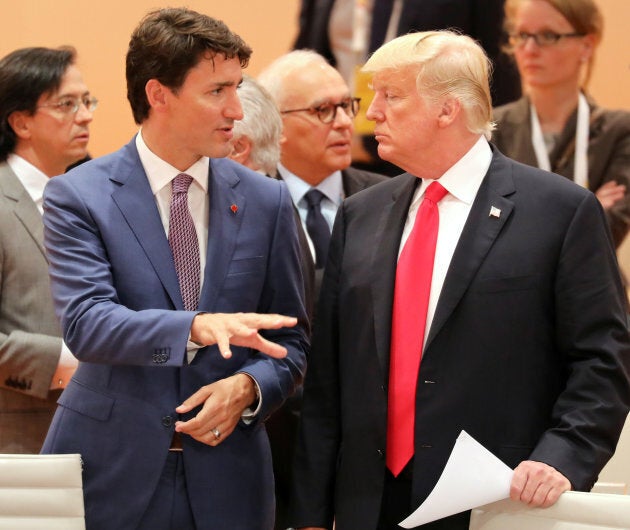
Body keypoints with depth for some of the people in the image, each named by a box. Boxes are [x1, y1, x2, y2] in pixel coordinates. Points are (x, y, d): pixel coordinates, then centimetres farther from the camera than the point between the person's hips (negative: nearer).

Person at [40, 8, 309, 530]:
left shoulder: (266, 201, 6)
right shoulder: (78, 197, -4)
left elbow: (290, 339, 11)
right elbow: (85, 323, -16)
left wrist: (248, 388, -10)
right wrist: (197, 327, -30)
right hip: (111, 474, -2)